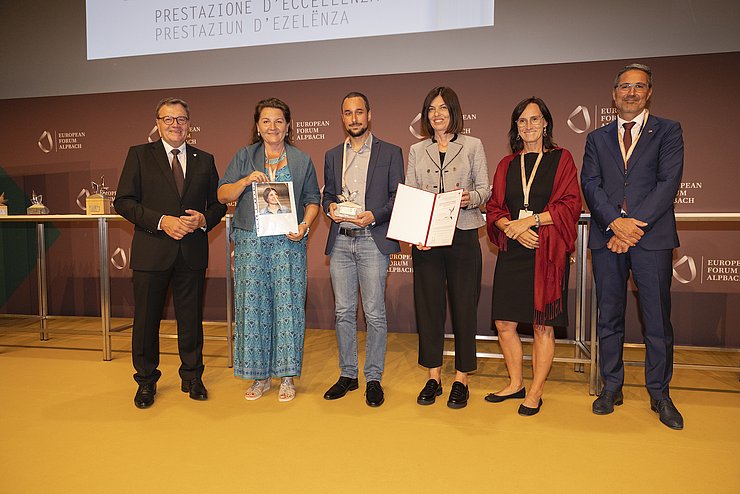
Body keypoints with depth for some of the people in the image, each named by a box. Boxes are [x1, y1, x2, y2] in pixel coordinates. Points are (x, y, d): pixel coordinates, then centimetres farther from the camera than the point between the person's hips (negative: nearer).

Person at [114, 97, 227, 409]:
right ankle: (146, 381, 26)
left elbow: (219, 203, 12)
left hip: (192, 252, 2)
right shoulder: (139, 155, 3)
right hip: (152, 251, -1)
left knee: (191, 319, 10)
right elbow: (123, 201, -4)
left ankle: (192, 377, 27)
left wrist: (204, 219, -10)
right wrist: (161, 221, -16)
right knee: (146, 319, 8)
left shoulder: (204, 160, 10)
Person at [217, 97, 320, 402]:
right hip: (251, 242, 1)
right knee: (253, 305, 3)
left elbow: (312, 200, 11)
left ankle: (287, 377, 12)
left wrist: (305, 225, -7)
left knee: (287, 305, -1)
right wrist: (246, 181, -11)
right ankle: (260, 375, 17)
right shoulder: (244, 157, 11)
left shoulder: (302, 161, 11)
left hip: (288, 242, -1)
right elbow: (222, 195, 7)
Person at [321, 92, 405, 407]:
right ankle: (347, 374, 21)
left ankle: (373, 378, 12)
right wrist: (330, 207, -4)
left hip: (373, 241, -4)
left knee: (374, 312, -1)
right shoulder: (332, 156, 16)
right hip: (340, 241, 4)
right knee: (343, 311, 8)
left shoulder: (390, 153, 4)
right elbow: (327, 194, 18)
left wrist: (374, 216, -15)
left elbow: (398, 196, 1)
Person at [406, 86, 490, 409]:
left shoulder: (472, 146, 7)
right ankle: (433, 377, 18)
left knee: (464, 306, 2)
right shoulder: (417, 150, 13)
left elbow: (485, 189, 4)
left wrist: (470, 197, -18)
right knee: (428, 304, 5)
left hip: (463, 234, -2)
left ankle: (461, 379, 15)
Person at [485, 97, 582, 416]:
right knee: (504, 322, 5)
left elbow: (571, 204, -4)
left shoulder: (561, 159, 5)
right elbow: (494, 209, 9)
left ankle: (535, 392, 15)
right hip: (512, 252, 4)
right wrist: (513, 228, -10)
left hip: (547, 252, -3)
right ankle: (515, 384, 23)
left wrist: (532, 220, -14)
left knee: (543, 325, 1)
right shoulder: (507, 165, 15)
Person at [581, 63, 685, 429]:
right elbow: (590, 184, 2)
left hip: (652, 237, -2)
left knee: (657, 318, 3)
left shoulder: (668, 131, 8)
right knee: (609, 317, 7)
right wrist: (615, 222, -13)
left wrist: (635, 225, -14)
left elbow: (668, 183, -4)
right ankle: (612, 387, 20)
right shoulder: (597, 138, 15)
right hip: (607, 236, 2)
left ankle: (659, 393, 18)